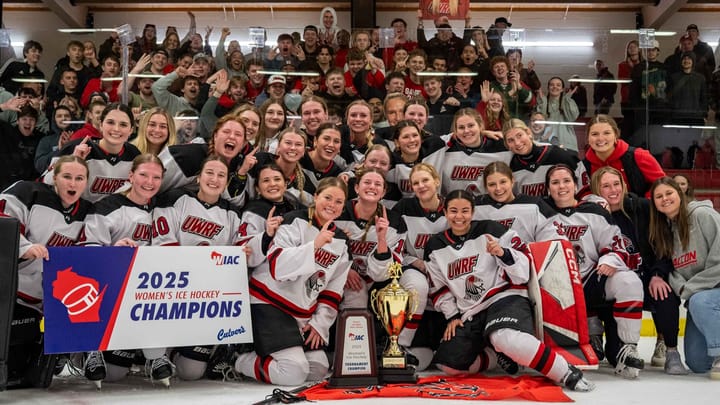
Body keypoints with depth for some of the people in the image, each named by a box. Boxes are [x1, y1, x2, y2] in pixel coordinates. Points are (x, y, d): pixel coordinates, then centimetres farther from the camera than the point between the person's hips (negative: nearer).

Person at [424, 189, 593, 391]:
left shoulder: (491, 230, -5)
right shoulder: (435, 247, 9)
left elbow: (523, 271, -7)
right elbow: (439, 289, 17)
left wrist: (502, 253, -24)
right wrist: (453, 316, 6)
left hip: (505, 298, -5)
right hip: (469, 314, 6)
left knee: (505, 337, -38)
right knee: (448, 364, -13)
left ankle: (567, 374, -25)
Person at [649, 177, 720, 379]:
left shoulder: (703, 215, -14)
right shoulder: (664, 230, 7)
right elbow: (671, 269, 3)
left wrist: (689, 289, -17)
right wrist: (681, 287, -19)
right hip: (696, 294, 6)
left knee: (700, 301, -39)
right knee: (697, 363, 1)